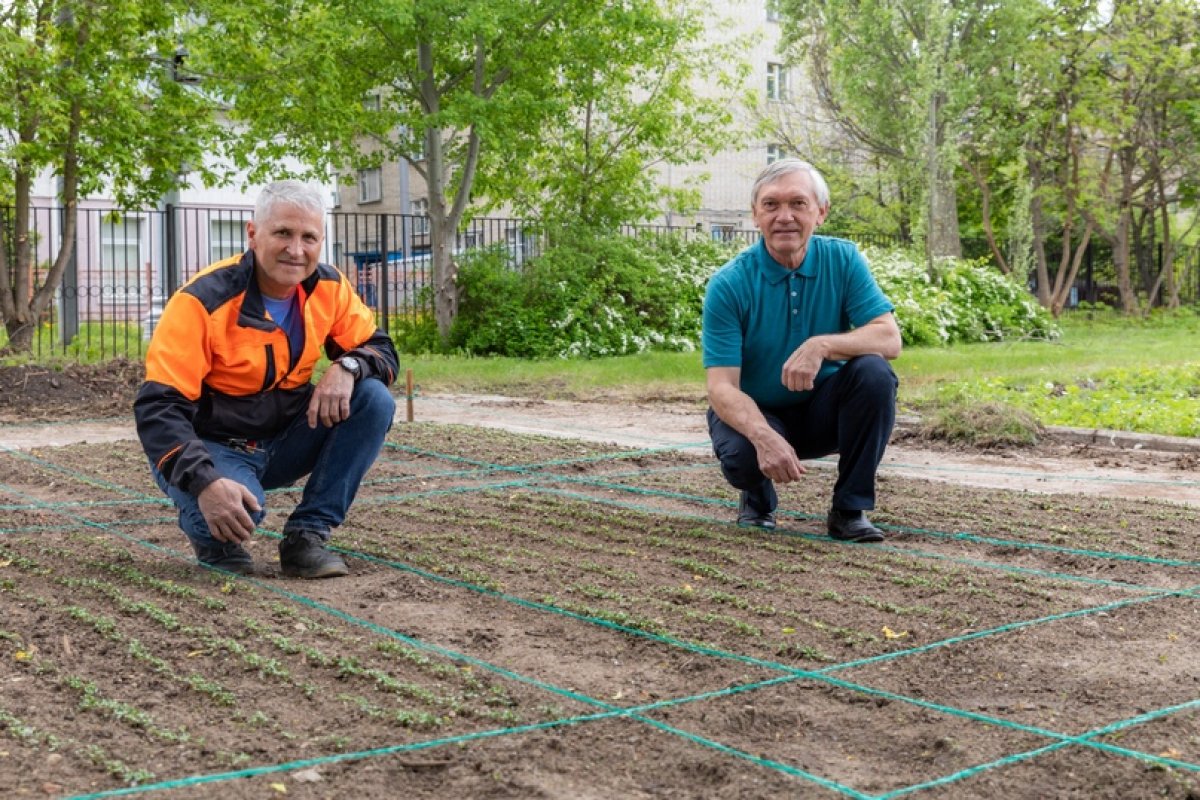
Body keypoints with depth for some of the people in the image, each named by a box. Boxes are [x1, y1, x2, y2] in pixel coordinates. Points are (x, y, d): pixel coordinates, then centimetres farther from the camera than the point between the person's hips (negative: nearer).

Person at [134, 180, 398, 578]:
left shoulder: (328, 287, -7)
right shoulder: (205, 300, -22)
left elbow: (382, 351, 0)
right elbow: (158, 407, -25)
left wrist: (347, 368, -26)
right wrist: (205, 483, -41)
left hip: (285, 439, 5)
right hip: (212, 447, -5)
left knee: (374, 400, -18)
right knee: (242, 508, -37)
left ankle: (306, 536, -10)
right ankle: (211, 535, 3)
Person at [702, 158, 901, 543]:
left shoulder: (843, 260, -10)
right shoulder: (728, 285, -18)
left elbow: (889, 338, -18)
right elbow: (722, 387, -23)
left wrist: (822, 345, -37)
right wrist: (764, 437, -43)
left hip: (821, 409, 2)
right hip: (751, 411, -2)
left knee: (873, 372, -27)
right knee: (741, 452, -35)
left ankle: (850, 508, -13)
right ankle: (758, 498, 5)